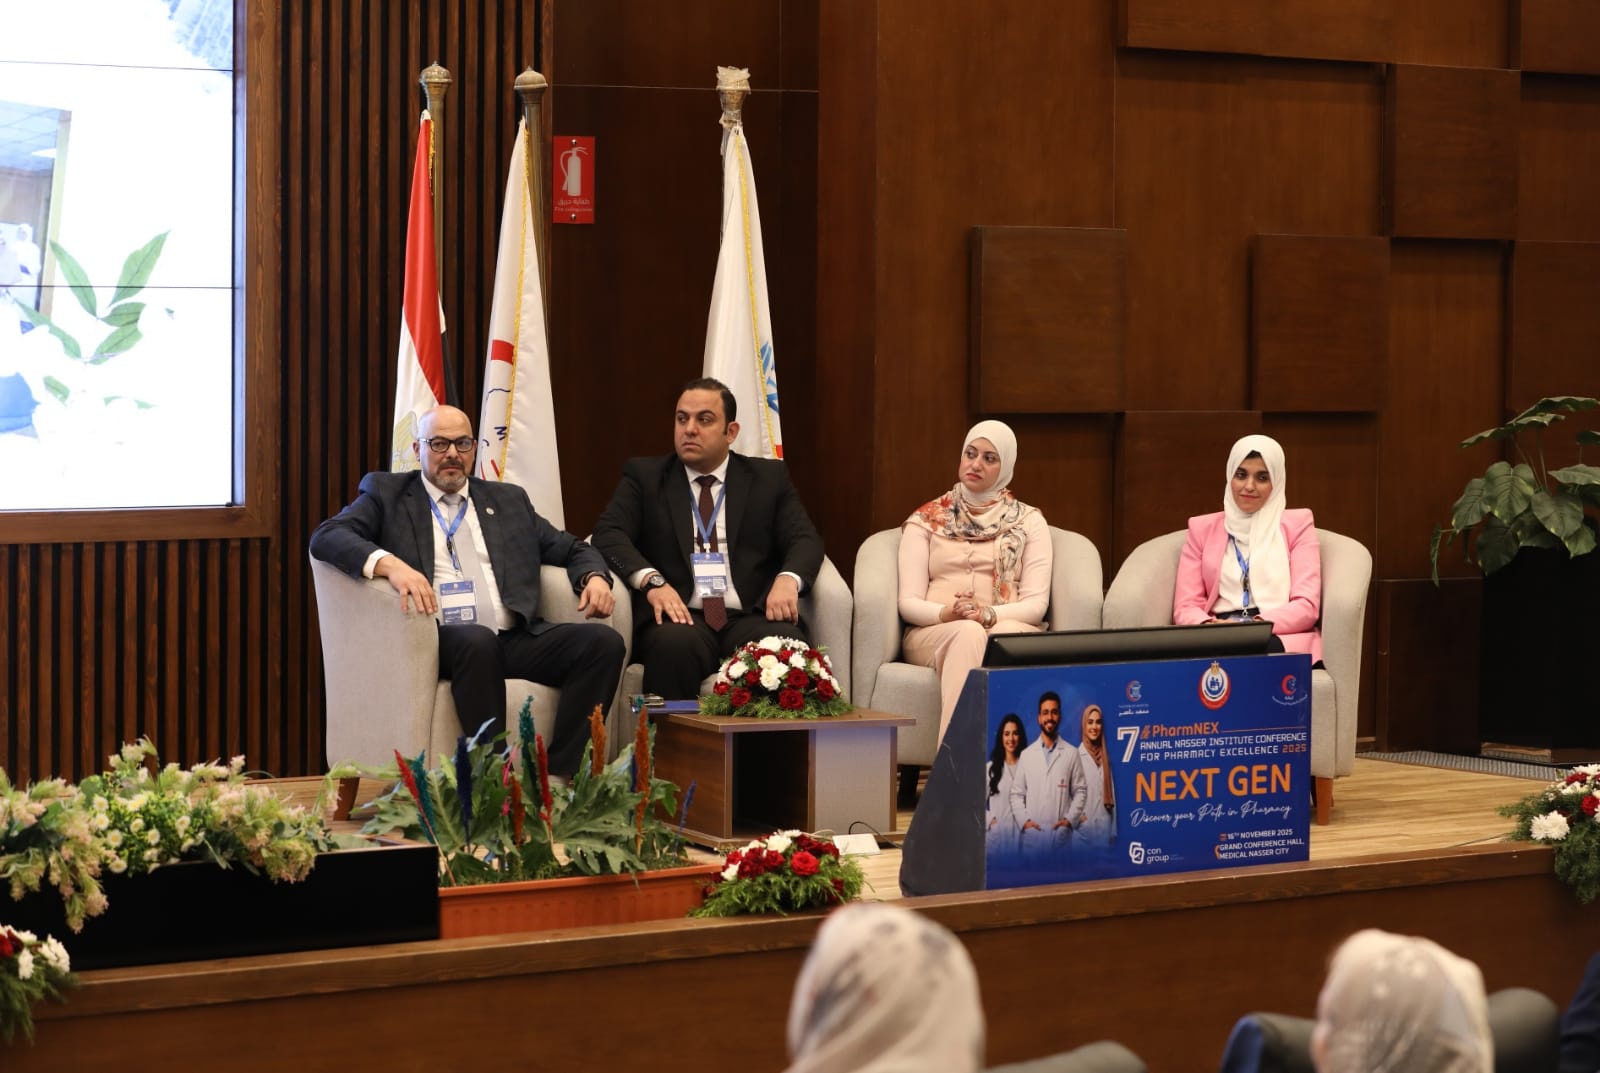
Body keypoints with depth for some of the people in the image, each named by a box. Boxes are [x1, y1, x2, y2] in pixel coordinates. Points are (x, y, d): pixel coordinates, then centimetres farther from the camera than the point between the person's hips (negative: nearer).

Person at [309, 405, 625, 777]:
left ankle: (558, 779, -23)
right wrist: (389, 564, -21)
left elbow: (571, 548, 29)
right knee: (478, 640, -39)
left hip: (516, 639, 4)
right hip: (440, 642, -4)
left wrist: (594, 577, 3)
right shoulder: (387, 493, 14)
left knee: (604, 641, -21)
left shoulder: (509, 500, 26)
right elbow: (326, 537, -1)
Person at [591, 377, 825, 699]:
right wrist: (651, 581, -18)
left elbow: (805, 539, 9)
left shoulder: (769, 478, 18)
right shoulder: (644, 476, 15)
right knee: (674, 645, -37)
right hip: (681, 616, -1)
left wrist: (788, 579, -15)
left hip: (751, 616, 1)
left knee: (788, 646, -33)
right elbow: (609, 534, 2)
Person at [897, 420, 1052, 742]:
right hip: (934, 633, 0)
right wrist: (947, 613, -17)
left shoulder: (1028, 522, 13)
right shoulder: (926, 520, 14)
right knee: (968, 633, -37)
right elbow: (909, 603, 5)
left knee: (1005, 635, -38)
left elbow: (1036, 603, 3)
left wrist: (989, 614, -17)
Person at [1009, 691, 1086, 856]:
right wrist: (1024, 820, -3)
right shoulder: (1026, 755, 9)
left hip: (1061, 834, -1)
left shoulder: (1071, 753, 6)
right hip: (1033, 834, 1)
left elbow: (1080, 791, 8)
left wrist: (1069, 819, -4)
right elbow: (1017, 793, 10)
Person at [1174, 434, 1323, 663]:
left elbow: (1307, 606, 2)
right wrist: (1211, 626, -16)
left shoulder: (1297, 524, 14)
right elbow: (1186, 607, 9)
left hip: (1280, 639, -1)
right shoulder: (1203, 528, 19)